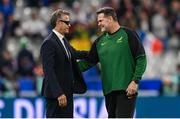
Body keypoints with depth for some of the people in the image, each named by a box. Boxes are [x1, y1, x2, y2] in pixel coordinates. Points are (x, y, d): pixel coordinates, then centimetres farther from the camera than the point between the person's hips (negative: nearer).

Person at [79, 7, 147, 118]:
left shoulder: (128, 35, -4)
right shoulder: (100, 41, 13)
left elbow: (141, 58, -6)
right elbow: (88, 62, 16)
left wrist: (135, 81, -13)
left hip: (126, 89, -6)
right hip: (109, 91, 6)